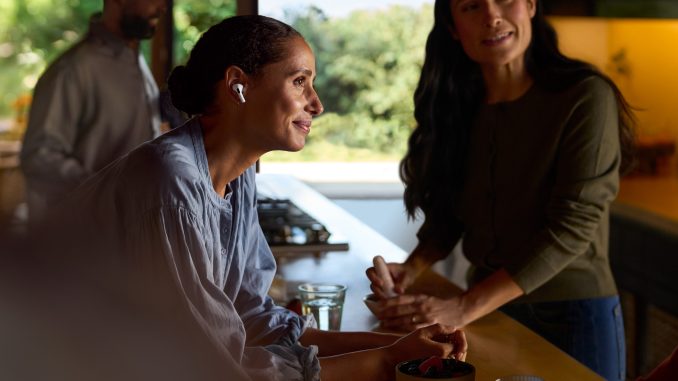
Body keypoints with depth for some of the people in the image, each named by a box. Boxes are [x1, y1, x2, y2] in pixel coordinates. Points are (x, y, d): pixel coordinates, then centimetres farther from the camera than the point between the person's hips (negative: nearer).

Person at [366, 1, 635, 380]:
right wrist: (412, 268, -13)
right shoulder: (456, 105, 1)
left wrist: (465, 308, -27)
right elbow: (448, 210, 7)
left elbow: (572, 225, -22)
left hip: (573, 315, -4)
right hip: (490, 312, 5)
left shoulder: (585, 97, -16)